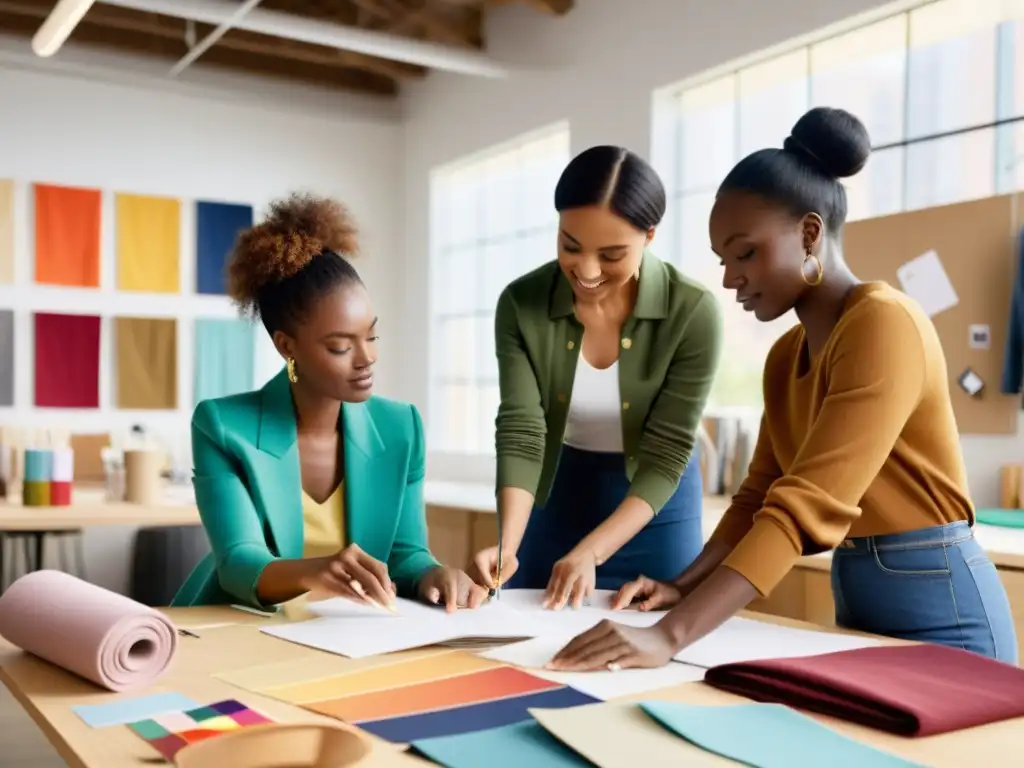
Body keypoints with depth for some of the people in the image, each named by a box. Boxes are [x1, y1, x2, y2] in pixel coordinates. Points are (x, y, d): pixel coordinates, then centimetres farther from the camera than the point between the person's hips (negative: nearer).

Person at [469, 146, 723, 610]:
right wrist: (507, 546, -34)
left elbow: (666, 454, -21)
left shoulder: (692, 313, -22)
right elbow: (520, 433, -19)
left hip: (656, 508, -1)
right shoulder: (521, 304, -16)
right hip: (555, 499, 2)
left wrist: (589, 552, -30)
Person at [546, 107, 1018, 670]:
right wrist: (684, 587, -5)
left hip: (935, 607, -7)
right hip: (855, 602, 8)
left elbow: (807, 506, -30)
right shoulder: (784, 357, 8)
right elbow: (759, 496, 11)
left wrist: (670, 635, -36)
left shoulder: (885, 323, -19)